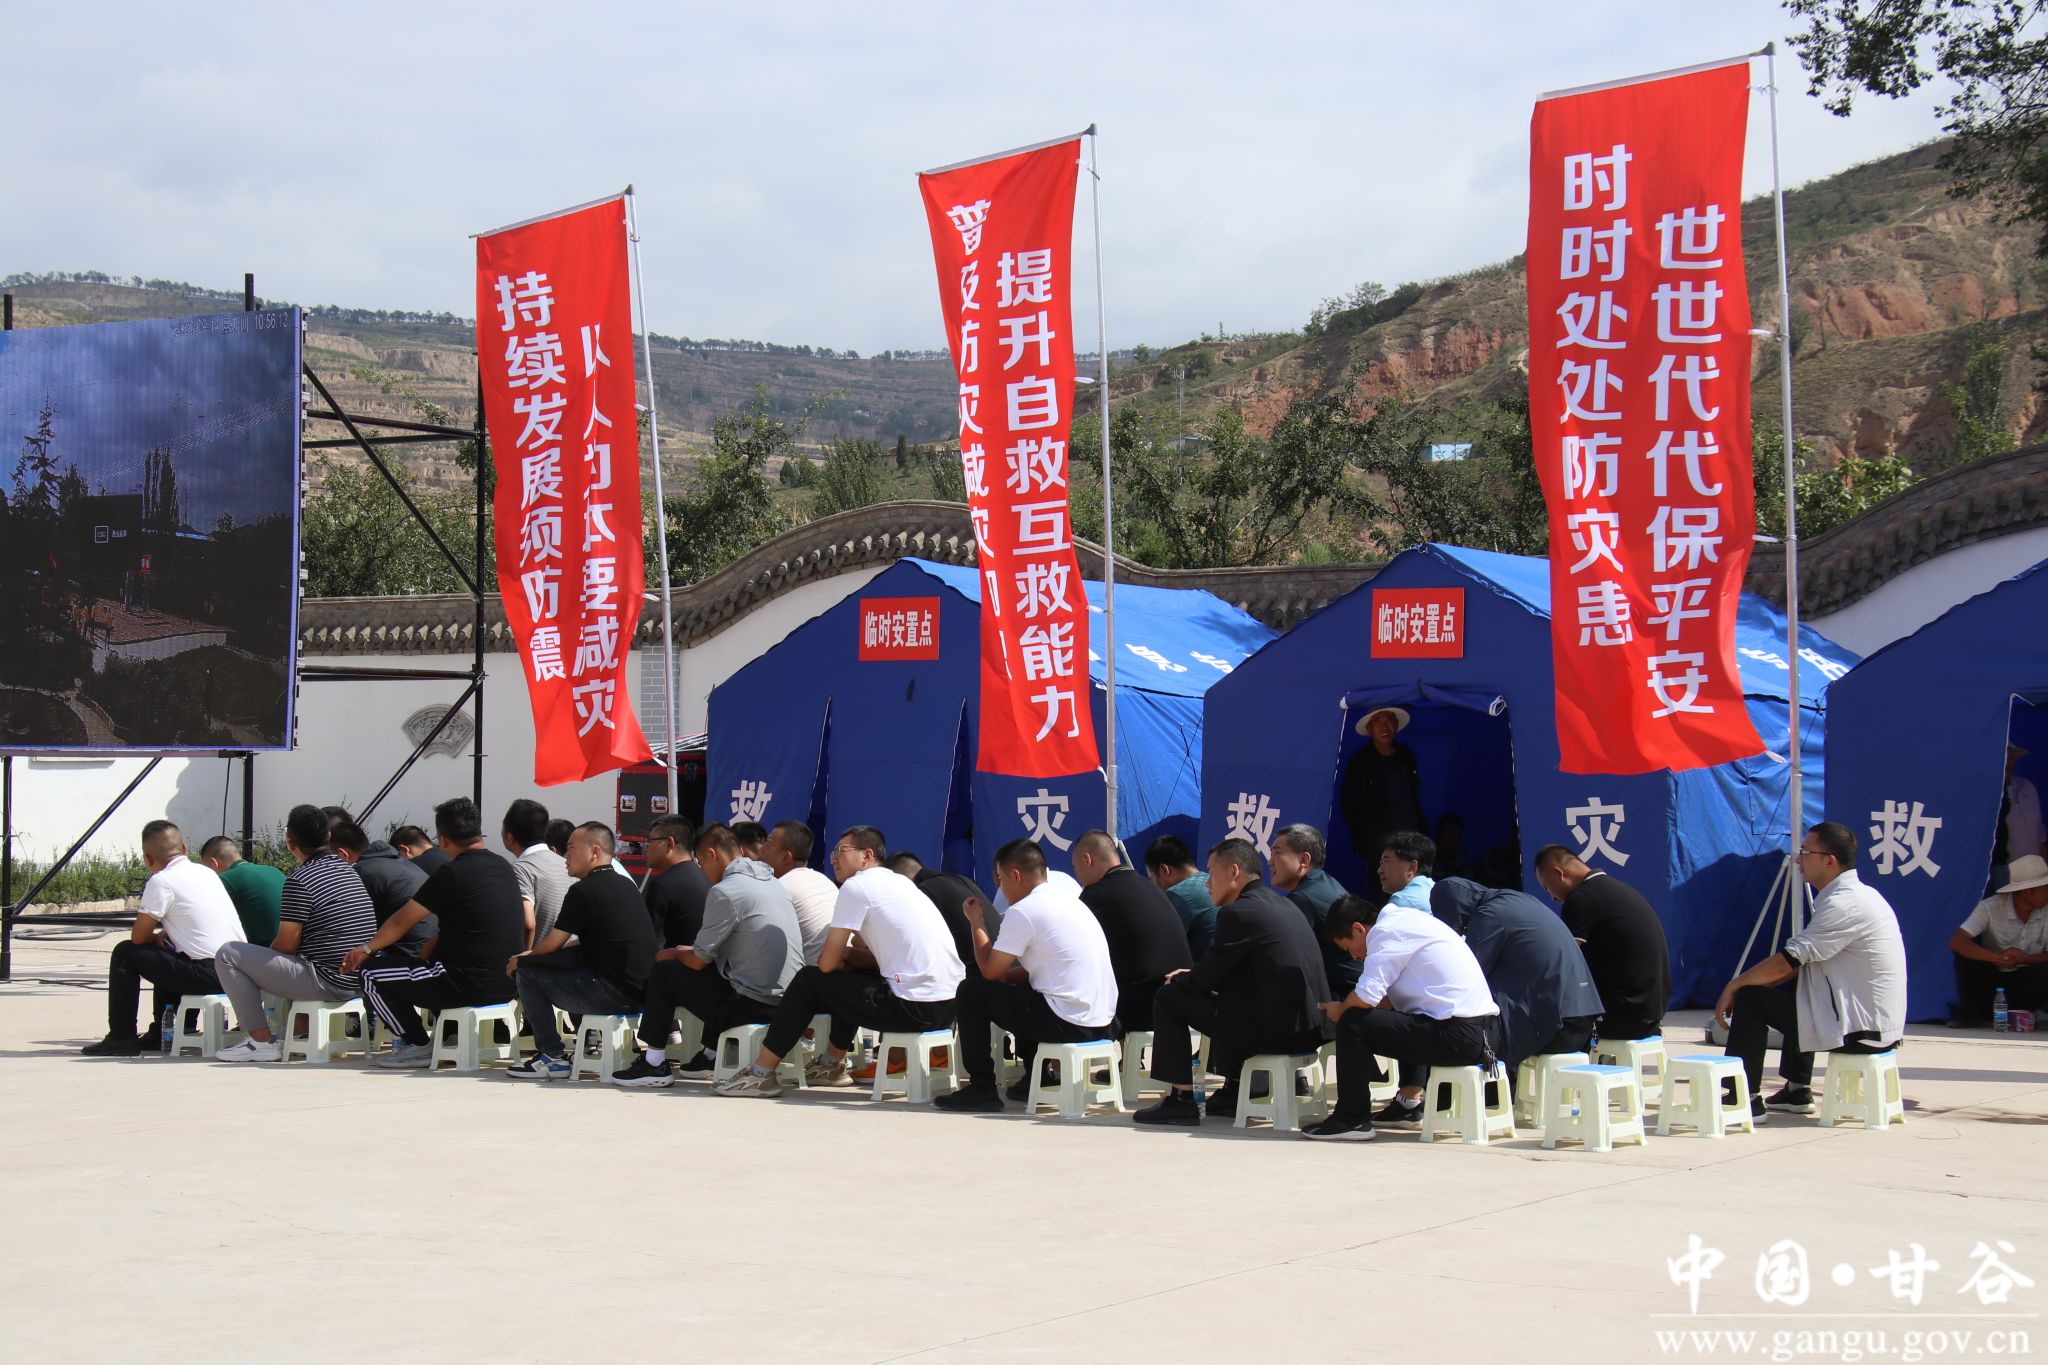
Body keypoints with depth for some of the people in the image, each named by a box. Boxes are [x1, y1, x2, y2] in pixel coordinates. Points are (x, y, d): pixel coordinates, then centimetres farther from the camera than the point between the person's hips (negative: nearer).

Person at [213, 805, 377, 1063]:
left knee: (229, 955, -2)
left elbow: (287, 943, -12)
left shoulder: (301, 879, -13)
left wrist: (267, 951, 10)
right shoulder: (348, 871, 13)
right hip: (357, 982, 9)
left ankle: (261, 1041, -3)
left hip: (326, 982, -9)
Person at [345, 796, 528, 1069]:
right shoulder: (504, 868, 9)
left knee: (373, 980, 1)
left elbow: (401, 922, -3)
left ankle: (418, 1046, 7)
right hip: (507, 985, 8)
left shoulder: (452, 875, -13)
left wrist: (367, 949, 14)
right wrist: (427, 952, 23)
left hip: (471, 985, -8)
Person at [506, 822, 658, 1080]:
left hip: (612, 995, -9)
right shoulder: (627, 887, 16)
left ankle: (552, 1057, 2)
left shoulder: (584, 891, -10)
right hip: (640, 992, 9)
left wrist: (524, 958, 19)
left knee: (527, 972, 1)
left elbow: (552, 945, -3)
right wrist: (533, 955, 25)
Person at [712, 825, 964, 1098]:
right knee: (850, 975, 29)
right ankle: (832, 1065, 41)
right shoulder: (900, 882, 21)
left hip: (915, 1008, -8)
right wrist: (848, 954, 14)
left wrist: (843, 955, 19)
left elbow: (827, 963, -2)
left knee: (809, 980, 6)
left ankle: (761, 1074, 11)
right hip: (950, 1003, 8)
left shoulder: (856, 886, -4)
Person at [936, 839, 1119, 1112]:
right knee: (1017, 989, 33)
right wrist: (1007, 974, 16)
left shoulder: (1023, 912, -11)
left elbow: (990, 971, -3)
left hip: (1069, 1024, -9)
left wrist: (977, 923, 9)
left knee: (971, 991, 3)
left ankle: (981, 1091, 6)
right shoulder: (1070, 903, 17)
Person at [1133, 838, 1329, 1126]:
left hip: (1271, 1030, -9)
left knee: (1168, 998, 3)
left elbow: (1207, 978, -6)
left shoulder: (1237, 912, -11)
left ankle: (1181, 1100, 4)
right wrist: (1192, 976, 23)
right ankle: (1232, 1091, 34)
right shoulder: (1281, 904, 16)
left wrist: (1179, 979, 15)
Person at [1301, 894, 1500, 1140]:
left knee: (1353, 1024, -9)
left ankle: (1352, 1119, -3)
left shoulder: (1385, 932, -7)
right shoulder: (1406, 920, 22)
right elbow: (1392, 999, 24)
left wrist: (1340, 1010, 4)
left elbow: (1367, 996, -16)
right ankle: (1409, 1102, 28)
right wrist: (1346, 1007, 16)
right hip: (1481, 1031, 10)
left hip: (1457, 1037, -10)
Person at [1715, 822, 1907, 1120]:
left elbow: (1786, 962, -18)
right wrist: (1749, 982, 8)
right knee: (1799, 987, 33)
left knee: (1749, 999, -6)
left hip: (1860, 1029, -10)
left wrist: (1735, 985, -5)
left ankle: (1747, 1100, -1)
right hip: (1879, 1025, 10)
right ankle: (1797, 1092, 33)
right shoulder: (1857, 895, 13)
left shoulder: (1844, 903, -18)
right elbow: (1800, 960, 16)